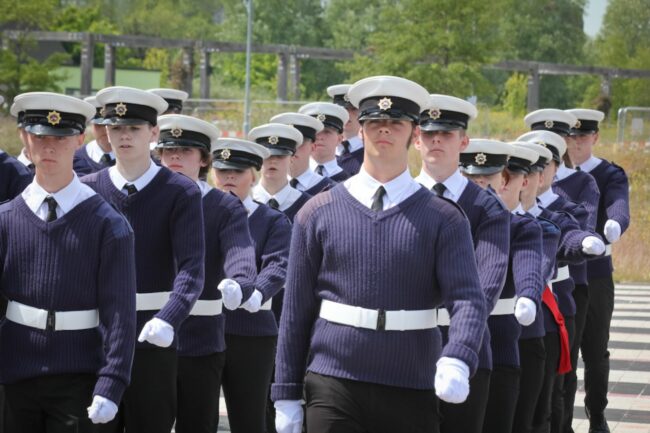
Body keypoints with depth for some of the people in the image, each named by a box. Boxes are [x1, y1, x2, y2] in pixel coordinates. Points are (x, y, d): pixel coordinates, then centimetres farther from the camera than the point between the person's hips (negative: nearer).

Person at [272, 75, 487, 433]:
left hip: (411, 392, 1)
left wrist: (456, 362, -30)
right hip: (333, 388, -1)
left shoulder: (443, 219, 2)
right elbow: (296, 308, 6)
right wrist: (286, 394, 3)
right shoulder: (319, 213, 5)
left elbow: (467, 299, -10)